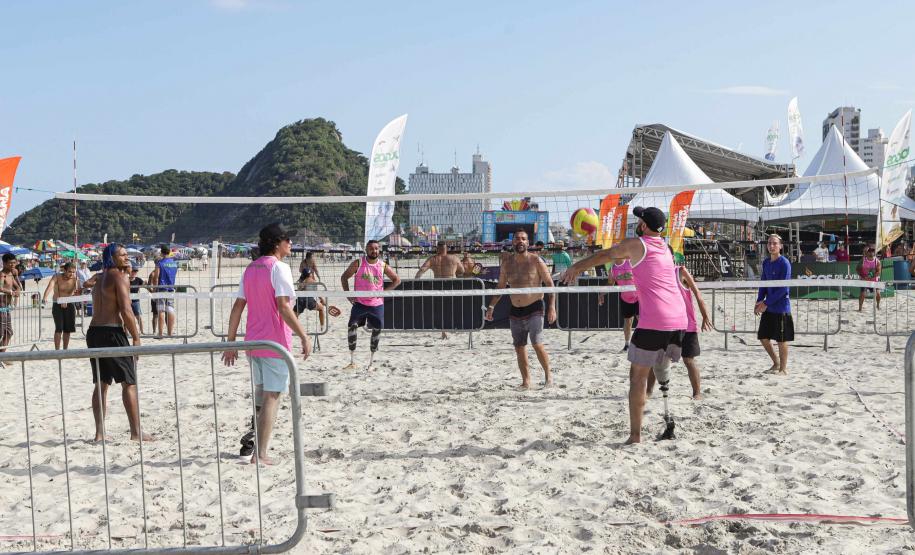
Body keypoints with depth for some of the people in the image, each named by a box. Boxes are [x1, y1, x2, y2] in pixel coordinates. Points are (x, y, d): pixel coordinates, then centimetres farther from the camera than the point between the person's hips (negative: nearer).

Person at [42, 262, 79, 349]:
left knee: (68, 329, 8)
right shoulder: (57, 277, -13)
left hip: (70, 305, 3)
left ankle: (65, 350, 21)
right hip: (57, 305, -3)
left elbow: (78, 292, -10)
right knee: (59, 328, -11)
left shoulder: (76, 279, -7)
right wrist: (45, 297, -47)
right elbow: (50, 287, -30)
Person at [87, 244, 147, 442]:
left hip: (93, 331, 8)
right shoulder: (119, 276, -8)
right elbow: (126, 311, -16)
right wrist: (136, 338, -10)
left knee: (101, 384, 12)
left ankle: (100, 433, 14)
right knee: (129, 383, -2)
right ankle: (136, 433, -2)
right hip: (111, 332, -8)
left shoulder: (99, 279, 19)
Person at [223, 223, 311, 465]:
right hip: (275, 344, -8)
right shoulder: (279, 267, -12)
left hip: (252, 343, 8)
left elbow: (237, 307, 11)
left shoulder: (250, 268, 12)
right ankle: (260, 454, 1)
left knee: (261, 394, 22)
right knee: (272, 397, -1)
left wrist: (231, 343, 14)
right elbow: (283, 307, -21)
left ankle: (253, 443, 29)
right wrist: (304, 336, -19)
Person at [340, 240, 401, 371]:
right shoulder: (358, 263, -3)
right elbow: (344, 277, 4)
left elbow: (397, 280, 9)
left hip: (377, 304, 1)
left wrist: (384, 291, -1)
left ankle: (370, 363, 18)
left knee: (377, 330, 4)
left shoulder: (383, 266, 1)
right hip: (359, 303, -1)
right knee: (351, 327, -11)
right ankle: (352, 362, 0)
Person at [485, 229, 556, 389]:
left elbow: (549, 284, -5)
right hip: (515, 311, 5)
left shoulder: (536, 261, -6)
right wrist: (491, 306, 7)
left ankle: (548, 374, 7)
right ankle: (526, 381, 17)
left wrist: (552, 307, -15)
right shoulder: (507, 263, 6)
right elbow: (500, 287, 16)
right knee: (519, 347, 6)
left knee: (537, 344, -14)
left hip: (534, 309, -4)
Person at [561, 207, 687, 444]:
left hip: (653, 322, -7)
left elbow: (603, 255, 12)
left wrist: (576, 267, 26)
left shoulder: (636, 244, -1)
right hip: (679, 320, 7)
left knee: (638, 377, 1)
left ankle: (635, 435, 0)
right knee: (661, 371, 19)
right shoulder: (665, 247, 20)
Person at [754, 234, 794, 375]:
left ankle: (783, 368, 16)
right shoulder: (766, 262, 8)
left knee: (781, 339, 2)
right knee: (763, 337, 11)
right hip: (768, 307, 7)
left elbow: (783, 288, -17)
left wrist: (766, 303, -16)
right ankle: (776, 362, 30)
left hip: (781, 307, -7)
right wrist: (759, 302, 0)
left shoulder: (784, 263, -13)